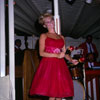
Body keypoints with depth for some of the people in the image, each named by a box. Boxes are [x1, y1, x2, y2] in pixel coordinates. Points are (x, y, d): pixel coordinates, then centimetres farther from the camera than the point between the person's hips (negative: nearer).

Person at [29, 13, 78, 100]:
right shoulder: (43, 36, 6)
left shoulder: (61, 37, 18)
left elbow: (64, 53, 18)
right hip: (48, 64, -4)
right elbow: (41, 53, -5)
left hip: (60, 65, 4)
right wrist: (57, 55, -13)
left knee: (60, 93, 1)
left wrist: (71, 60, 0)